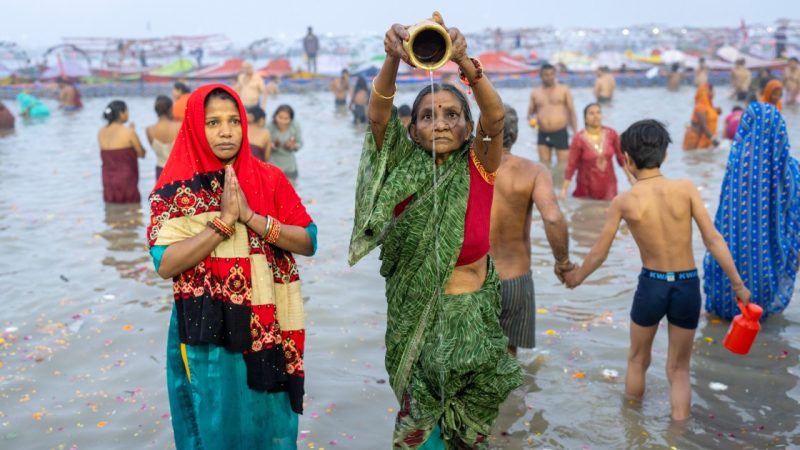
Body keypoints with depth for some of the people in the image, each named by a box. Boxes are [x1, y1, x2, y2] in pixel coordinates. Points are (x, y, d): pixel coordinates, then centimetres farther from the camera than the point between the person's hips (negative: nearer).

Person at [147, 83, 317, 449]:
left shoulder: (269, 178, -1)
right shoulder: (175, 188, -6)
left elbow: (308, 242, -7)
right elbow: (164, 264, -15)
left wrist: (251, 217, -19)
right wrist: (223, 221, -22)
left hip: (267, 330, 2)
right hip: (206, 334, -1)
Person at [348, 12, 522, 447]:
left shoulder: (478, 167, -7)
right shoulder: (405, 170, -7)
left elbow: (494, 117, -26)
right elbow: (378, 117, -23)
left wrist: (464, 62, -44)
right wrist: (392, 60, -42)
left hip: (472, 317, 1)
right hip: (415, 317, 0)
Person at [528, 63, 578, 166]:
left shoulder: (564, 90, 5)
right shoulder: (535, 93, 10)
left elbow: (571, 111, 6)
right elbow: (530, 113, 16)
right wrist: (531, 119, -9)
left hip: (560, 133, -2)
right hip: (543, 134, 2)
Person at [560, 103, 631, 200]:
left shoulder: (611, 134, -3)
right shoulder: (579, 138, -12)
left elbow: (621, 158, 7)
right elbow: (571, 165, -9)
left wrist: (631, 178, 8)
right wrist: (564, 189, -12)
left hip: (609, 186, 3)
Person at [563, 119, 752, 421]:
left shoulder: (623, 201, -9)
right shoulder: (686, 189, -9)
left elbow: (599, 253, 0)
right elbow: (714, 241, -8)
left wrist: (576, 277, 19)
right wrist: (738, 285, 2)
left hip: (651, 286, 0)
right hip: (687, 287, 1)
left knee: (637, 360, 24)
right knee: (679, 370, 17)